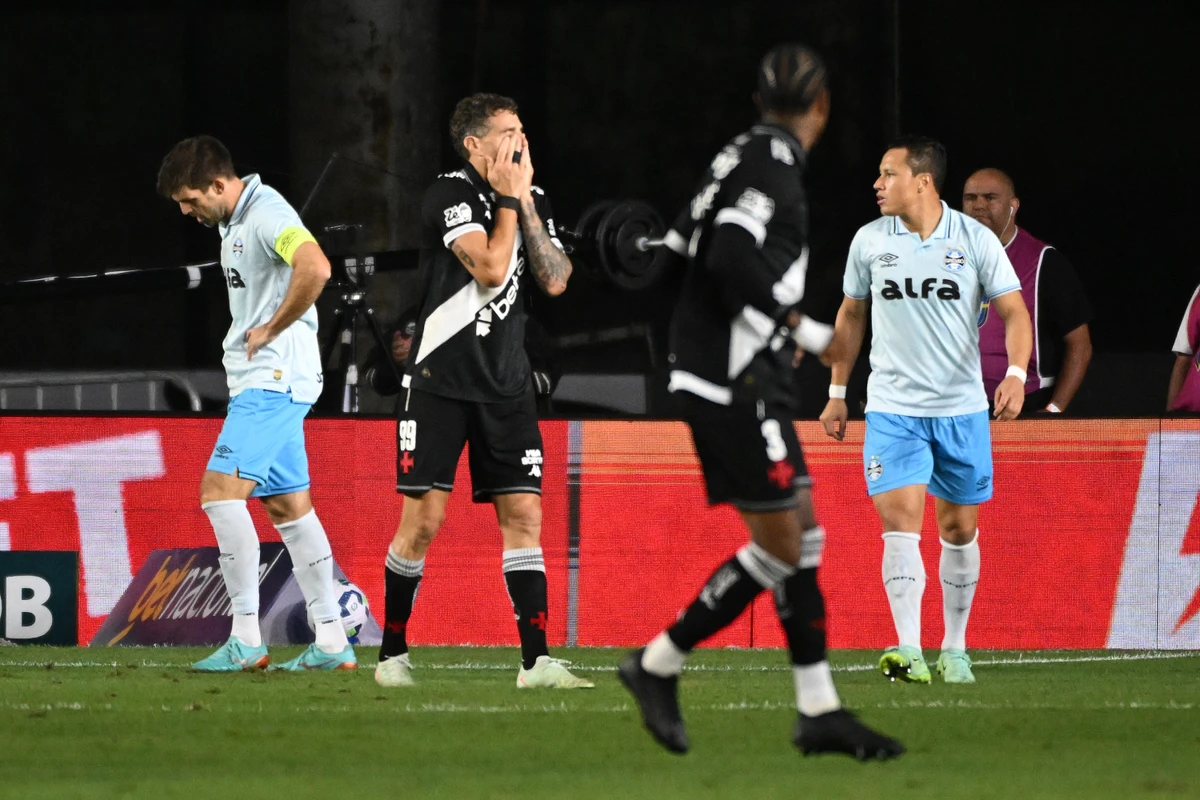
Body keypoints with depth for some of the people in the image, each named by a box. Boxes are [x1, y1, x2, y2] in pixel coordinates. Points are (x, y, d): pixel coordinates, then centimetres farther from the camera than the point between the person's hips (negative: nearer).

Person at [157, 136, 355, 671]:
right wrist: (250, 334, 13)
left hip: (275, 379, -11)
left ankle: (247, 641, -18)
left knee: (220, 491, -16)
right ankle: (332, 644, 11)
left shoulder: (268, 216, -16)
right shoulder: (233, 223, 16)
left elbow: (316, 269, -33)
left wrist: (271, 330, -21)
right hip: (262, 381, 11)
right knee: (288, 507, 10)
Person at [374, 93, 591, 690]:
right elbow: (490, 268, -21)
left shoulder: (532, 201, 11)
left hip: (506, 383, 6)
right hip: (441, 380, -5)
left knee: (523, 515, -3)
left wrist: (525, 203, -5)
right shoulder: (450, 195, -10)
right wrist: (506, 199, -11)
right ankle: (393, 654, 7)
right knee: (424, 518, -7)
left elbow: (554, 280, -1)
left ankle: (536, 661, -5)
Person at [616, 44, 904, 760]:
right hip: (735, 383, -10)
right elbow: (731, 256, -25)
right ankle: (659, 666, 1)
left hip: (740, 379, 10)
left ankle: (819, 711, 9)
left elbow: (683, 251, 18)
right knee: (779, 547, -6)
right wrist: (801, 327, -16)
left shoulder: (744, 155, 14)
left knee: (804, 536, 8)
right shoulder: (775, 162, -13)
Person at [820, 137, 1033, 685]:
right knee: (900, 522, -15)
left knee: (959, 530, 7)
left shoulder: (976, 240, -5)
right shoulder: (869, 241, 2)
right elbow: (851, 315, 15)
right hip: (892, 408, 0)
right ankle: (908, 653, -23)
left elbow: (1014, 311, -5)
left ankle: (955, 650, 22)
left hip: (961, 408, 0)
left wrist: (1016, 374, -22)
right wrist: (837, 392, 15)